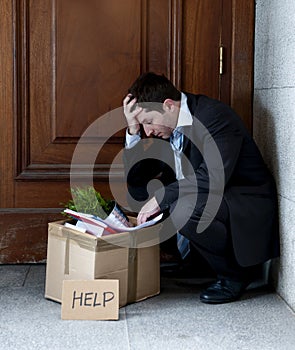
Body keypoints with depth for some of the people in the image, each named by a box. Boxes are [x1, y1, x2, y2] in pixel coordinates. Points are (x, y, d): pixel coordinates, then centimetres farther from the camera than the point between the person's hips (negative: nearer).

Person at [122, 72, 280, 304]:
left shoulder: (216, 116, -21)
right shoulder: (168, 125, 3)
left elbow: (213, 178, -32)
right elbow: (136, 182, 3)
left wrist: (161, 197, -27)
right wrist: (133, 131, -9)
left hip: (247, 205, -8)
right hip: (204, 201, 9)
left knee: (184, 209, -33)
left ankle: (235, 275, -9)